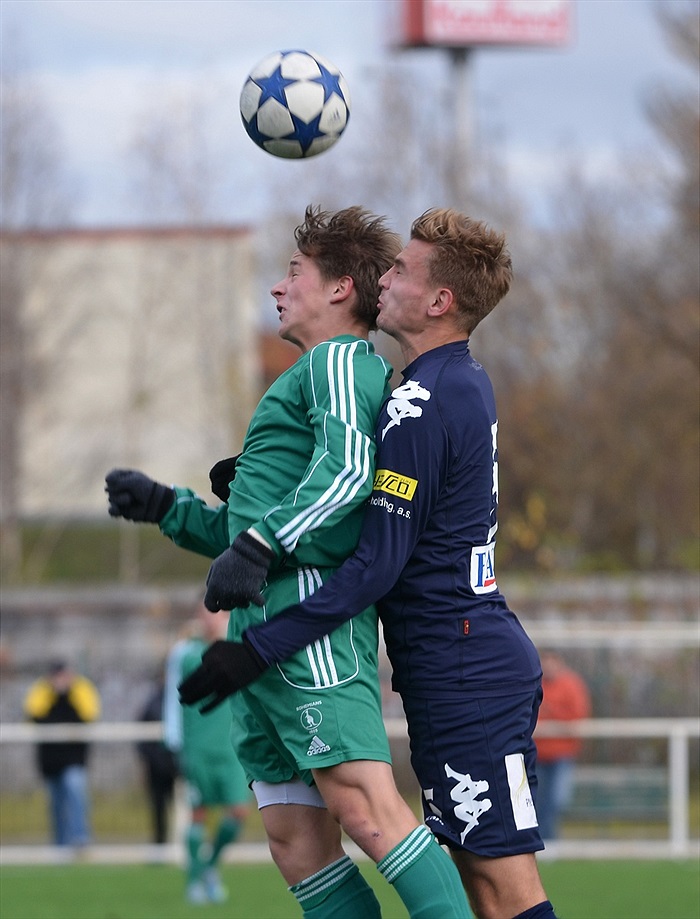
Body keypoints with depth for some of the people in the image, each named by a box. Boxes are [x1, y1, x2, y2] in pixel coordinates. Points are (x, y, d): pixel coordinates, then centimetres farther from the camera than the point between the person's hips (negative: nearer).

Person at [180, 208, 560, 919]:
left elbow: (377, 565, -21)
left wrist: (258, 649, -19)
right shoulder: (467, 383, 14)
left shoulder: (420, 405, -17)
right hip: (481, 656, 10)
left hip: (461, 673, -10)